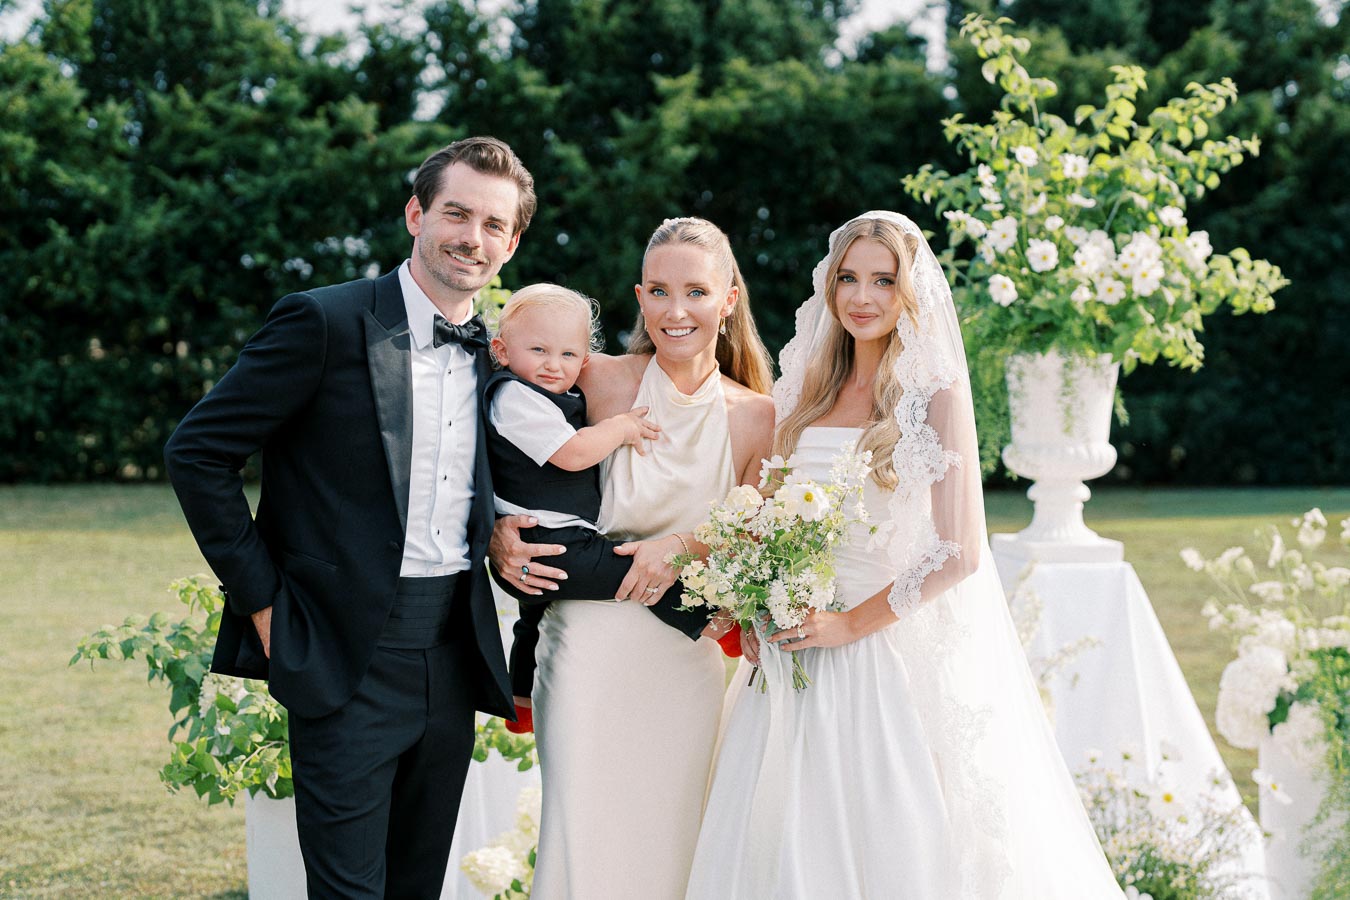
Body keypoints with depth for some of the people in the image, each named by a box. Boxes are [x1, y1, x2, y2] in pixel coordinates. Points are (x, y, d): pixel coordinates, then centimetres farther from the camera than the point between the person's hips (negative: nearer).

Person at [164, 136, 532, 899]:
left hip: (454, 659, 6)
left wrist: (498, 548, 5)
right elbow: (198, 452, -9)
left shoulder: (496, 355, 10)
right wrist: (262, 598, -10)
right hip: (347, 658, -6)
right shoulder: (325, 322, -9)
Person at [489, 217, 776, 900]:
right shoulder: (599, 384, -4)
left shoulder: (757, 418, 2)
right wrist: (500, 539, -11)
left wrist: (683, 546, -8)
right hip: (590, 653, -2)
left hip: (687, 665, 2)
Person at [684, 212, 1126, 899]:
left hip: (897, 650, -5)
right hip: (799, 648, 5)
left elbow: (959, 554, -13)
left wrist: (852, 623, -14)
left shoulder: (936, 395, -8)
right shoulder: (810, 390, 9)